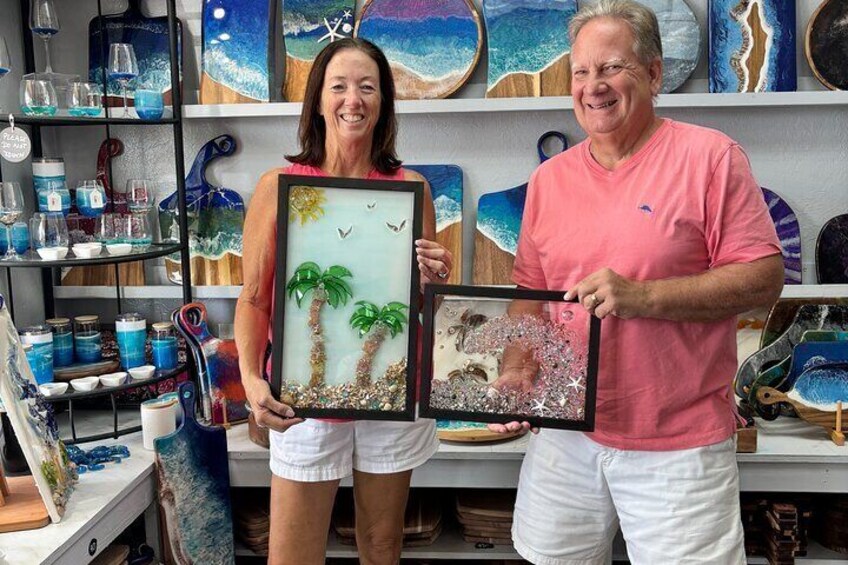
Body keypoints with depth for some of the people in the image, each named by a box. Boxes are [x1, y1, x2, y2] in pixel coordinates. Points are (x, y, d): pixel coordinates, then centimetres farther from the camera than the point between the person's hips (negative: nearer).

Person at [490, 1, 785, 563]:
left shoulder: (711, 156, -7)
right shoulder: (549, 178, 7)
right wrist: (517, 372, -5)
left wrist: (643, 296, -22)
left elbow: (764, 278, -11)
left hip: (679, 445, -4)